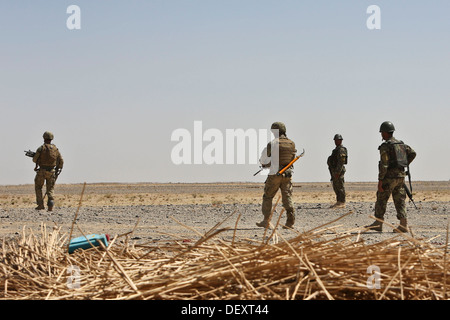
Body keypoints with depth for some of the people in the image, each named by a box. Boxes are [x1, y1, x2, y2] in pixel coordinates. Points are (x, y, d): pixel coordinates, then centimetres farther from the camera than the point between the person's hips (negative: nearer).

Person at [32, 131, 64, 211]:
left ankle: (40, 205, 9)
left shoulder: (41, 148, -10)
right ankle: (51, 203, -15)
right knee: (50, 189, 10)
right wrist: (57, 170, 20)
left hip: (42, 171, -3)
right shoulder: (55, 149, 3)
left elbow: (35, 160, -2)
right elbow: (61, 161, 7)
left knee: (38, 187, 15)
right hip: (51, 172, 3)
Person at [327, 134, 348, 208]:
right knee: (336, 187, 12)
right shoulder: (336, 149, 19)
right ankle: (338, 202, 17)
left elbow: (341, 162, -21)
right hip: (334, 171, 10)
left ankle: (342, 203, -5)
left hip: (339, 171, -10)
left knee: (340, 187, -7)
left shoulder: (341, 150, -14)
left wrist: (337, 172, -25)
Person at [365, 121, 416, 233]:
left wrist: (380, 180, -17)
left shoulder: (385, 146, -12)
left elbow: (384, 164, -18)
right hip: (401, 176, 7)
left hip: (389, 177, -7)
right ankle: (403, 225, -1)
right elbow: (413, 153, 16)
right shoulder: (401, 144, 13)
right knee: (400, 200, 7)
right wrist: (404, 165, 22)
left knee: (381, 200, 3)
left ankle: (378, 224, 8)